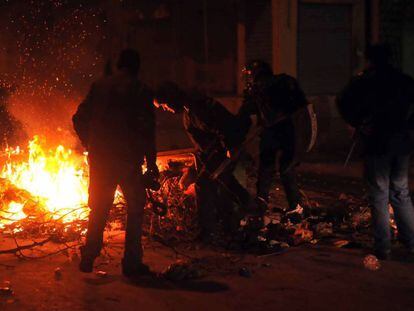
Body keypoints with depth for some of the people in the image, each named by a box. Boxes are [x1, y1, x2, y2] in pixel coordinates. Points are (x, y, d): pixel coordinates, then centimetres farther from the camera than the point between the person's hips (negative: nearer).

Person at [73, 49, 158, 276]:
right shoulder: (140, 90, -4)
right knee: (135, 208, 9)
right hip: (128, 159, -4)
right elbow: (146, 129, -11)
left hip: (100, 158, 4)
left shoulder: (99, 86, 8)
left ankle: (88, 259, 17)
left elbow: (79, 119, 7)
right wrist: (151, 162, -7)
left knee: (99, 209, 16)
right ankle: (131, 263, 7)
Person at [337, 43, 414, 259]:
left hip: (377, 144, -4)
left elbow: (344, 103, -11)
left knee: (379, 197, 1)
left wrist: (358, 125, -1)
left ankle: (383, 248, 3)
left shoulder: (365, 81, -6)